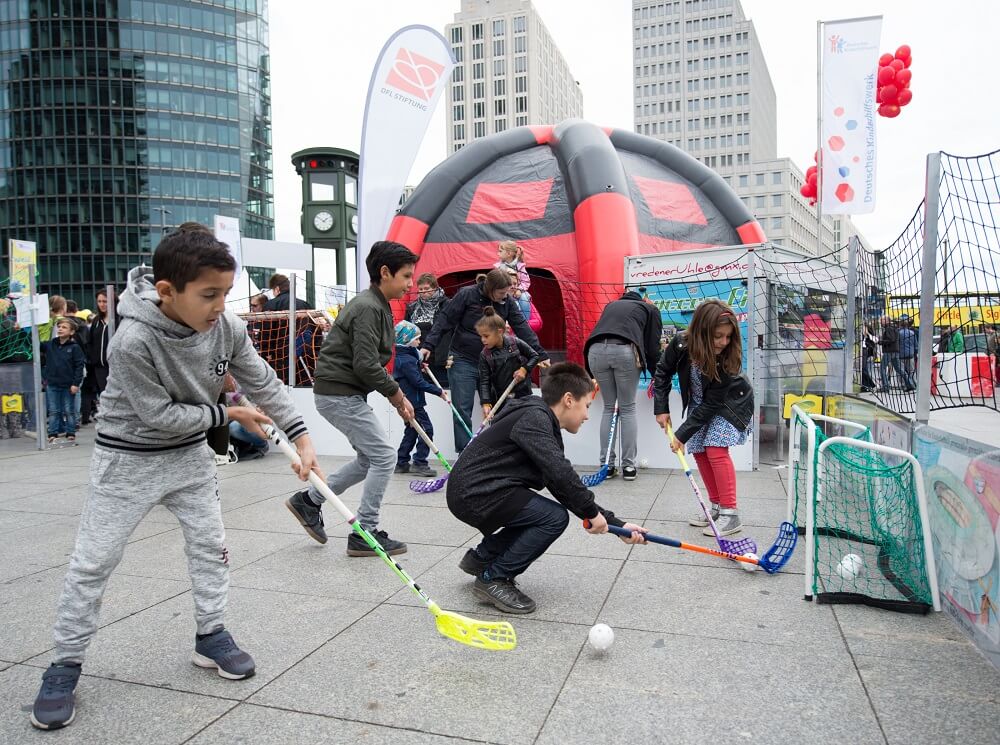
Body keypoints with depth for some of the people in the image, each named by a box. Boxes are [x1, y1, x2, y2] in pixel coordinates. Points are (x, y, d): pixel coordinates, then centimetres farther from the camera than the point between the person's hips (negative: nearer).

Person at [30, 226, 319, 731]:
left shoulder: (227, 328, -16)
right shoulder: (133, 341, -32)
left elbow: (264, 385, -7)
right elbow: (161, 416, -25)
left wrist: (301, 438, -12)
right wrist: (226, 414, -15)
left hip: (189, 455, 5)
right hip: (128, 458, -5)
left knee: (210, 545, 8)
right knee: (93, 562, 2)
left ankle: (211, 637, 25)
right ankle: (66, 665, 19)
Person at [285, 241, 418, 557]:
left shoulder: (376, 305, 14)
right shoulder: (368, 308, -18)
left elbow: (371, 362, 18)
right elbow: (366, 365, -24)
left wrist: (396, 395, 9)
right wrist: (396, 393, -10)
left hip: (341, 393, 10)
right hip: (339, 394, -10)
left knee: (370, 458, 15)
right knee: (384, 455, -6)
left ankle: (309, 500, 25)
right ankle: (364, 535, 3)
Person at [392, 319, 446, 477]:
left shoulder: (403, 356, 11)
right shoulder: (406, 360, -20)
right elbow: (419, 382, -23)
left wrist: (420, 367, 10)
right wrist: (439, 392, -17)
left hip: (409, 400, 10)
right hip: (413, 401, -10)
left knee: (412, 431, 16)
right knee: (426, 429, -6)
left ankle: (402, 463, 21)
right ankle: (419, 463, -4)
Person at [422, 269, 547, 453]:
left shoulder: (507, 301, -2)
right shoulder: (466, 295, -12)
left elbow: (522, 327, -4)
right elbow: (444, 320, -10)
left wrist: (540, 354, -8)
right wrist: (428, 346, -17)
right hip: (463, 361, -3)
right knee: (463, 409, -2)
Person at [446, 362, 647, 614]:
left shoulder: (547, 431, 14)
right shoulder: (533, 416, -15)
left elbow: (565, 490, 12)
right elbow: (560, 472, -28)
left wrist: (616, 524, 8)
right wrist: (592, 512, -16)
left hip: (473, 492, 10)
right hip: (474, 493, -10)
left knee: (538, 513, 21)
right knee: (555, 517, -13)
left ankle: (481, 557, 27)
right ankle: (493, 579, -4)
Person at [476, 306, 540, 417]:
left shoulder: (515, 343, -10)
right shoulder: (485, 355, -7)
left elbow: (534, 356, 4)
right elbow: (484, 381, -10)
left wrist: (524, 369, -12)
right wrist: (486, 403, -20)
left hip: (522, 395, -1)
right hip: (500, 398, 1)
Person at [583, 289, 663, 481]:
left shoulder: (612, 304, 37)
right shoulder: (650, 309, 26)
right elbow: (653, 346, 17)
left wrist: (594, 377, 37)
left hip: (595, 350, 3)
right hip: (625, 350, -3)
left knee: (609, 408, 16)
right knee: (627, 409, 12)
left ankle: (606, 465, 16)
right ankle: (628, 466, 13)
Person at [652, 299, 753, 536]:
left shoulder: (728, 359, -34)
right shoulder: (681, 345, -26)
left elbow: (712, 404, -29)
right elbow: (663, 373, -7)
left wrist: (682, 434, -28)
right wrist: (661, 409, -12)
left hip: (730, 404, -5)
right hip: (699, 403, 5)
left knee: (716, 450, -18)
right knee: (700, 452, 3)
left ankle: (730, 514, -14)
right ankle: (717, 506, 16)